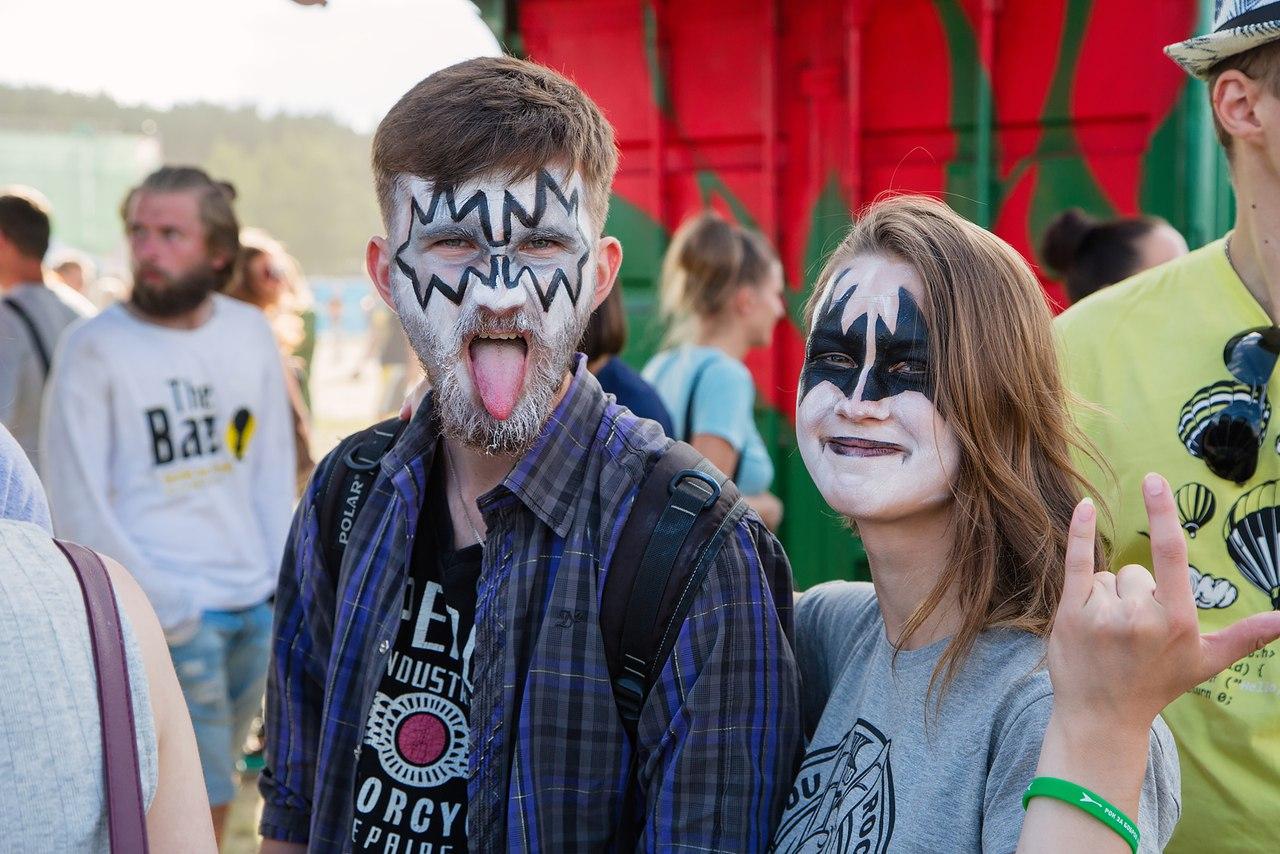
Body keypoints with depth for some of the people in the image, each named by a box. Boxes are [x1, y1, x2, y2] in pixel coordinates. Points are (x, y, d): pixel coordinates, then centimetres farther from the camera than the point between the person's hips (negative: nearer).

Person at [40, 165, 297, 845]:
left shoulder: (251, 334, 7)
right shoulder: (95, 349, -7)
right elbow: (78, 509, -8)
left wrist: (284, 583, 4)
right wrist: (164, 606, -13)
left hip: (258, 609, 5)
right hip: (170, 619, -5)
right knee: (205, 807, -3)